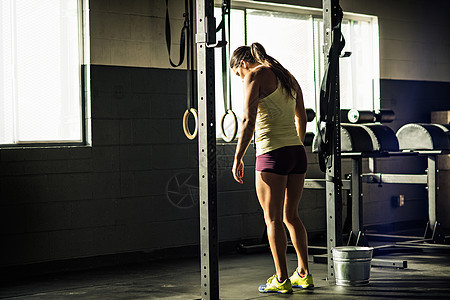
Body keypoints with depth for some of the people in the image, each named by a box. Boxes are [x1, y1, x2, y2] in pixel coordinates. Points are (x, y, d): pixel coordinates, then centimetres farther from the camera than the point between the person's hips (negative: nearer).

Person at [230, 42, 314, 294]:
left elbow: (249, 121, -14)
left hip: (272, 153, -8)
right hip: (297, 152, 8)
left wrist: (238, 158, -11)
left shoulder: (255, 75, -5)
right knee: (291, 215, 17)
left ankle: (282, 280, 3)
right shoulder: (288, 77, 18)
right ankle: (304, 274, 20)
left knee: (273, 218, 1)